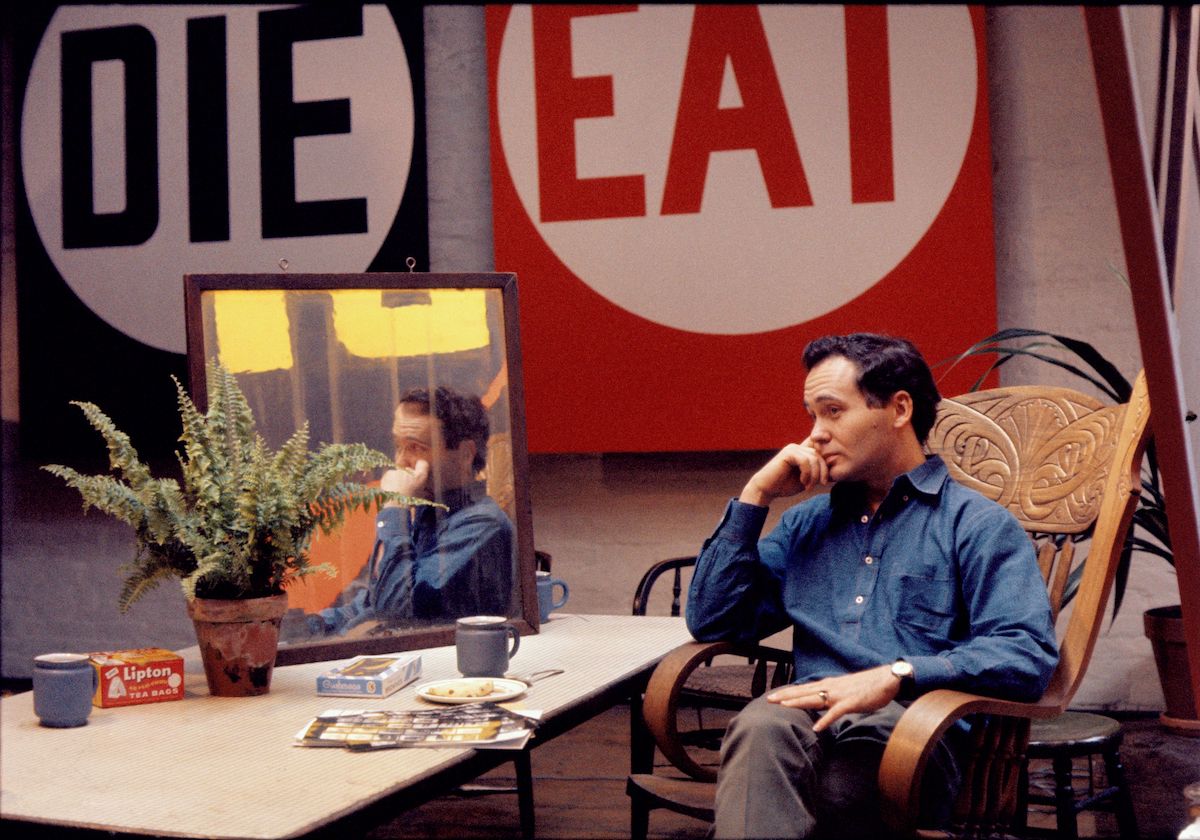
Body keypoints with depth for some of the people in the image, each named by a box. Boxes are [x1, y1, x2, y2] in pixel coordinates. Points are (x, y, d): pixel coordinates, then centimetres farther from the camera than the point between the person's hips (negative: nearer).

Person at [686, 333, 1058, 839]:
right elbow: (711, 622, 21)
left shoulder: (978, 525, 10)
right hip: (810, 715, 4)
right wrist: (755, 497, 16)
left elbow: (1029, 656, -5)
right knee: (761, 726, -35)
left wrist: (894, 676, -18)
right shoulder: (806, 523, 28)